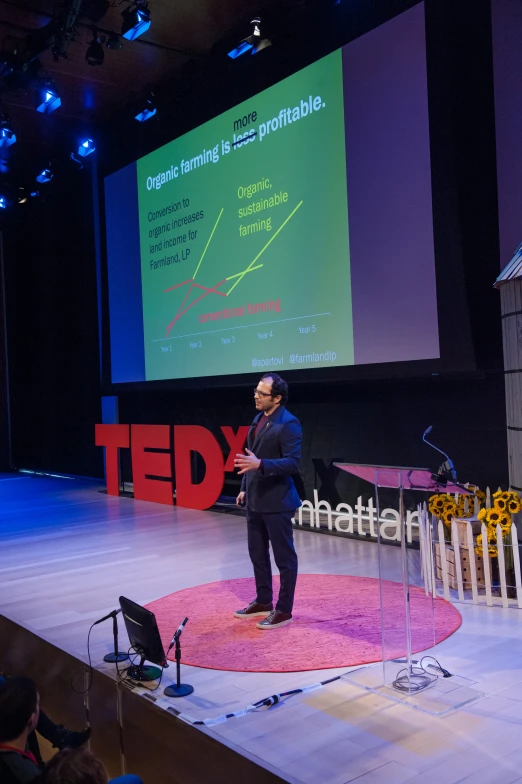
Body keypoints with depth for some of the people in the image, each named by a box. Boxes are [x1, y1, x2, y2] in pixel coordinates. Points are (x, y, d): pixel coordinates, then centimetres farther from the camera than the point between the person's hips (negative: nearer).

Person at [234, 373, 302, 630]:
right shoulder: (258, 419, 11)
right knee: (257, 553, 18)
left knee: (284, 557, 4)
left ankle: (284, 610, 14)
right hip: (255, 500, 9)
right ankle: (263, 602, 32)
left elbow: (293, 463, -22)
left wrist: (260, 464, -33)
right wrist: (245, 488, 15)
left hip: (277, 502, -9)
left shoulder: (288, 424, -16)